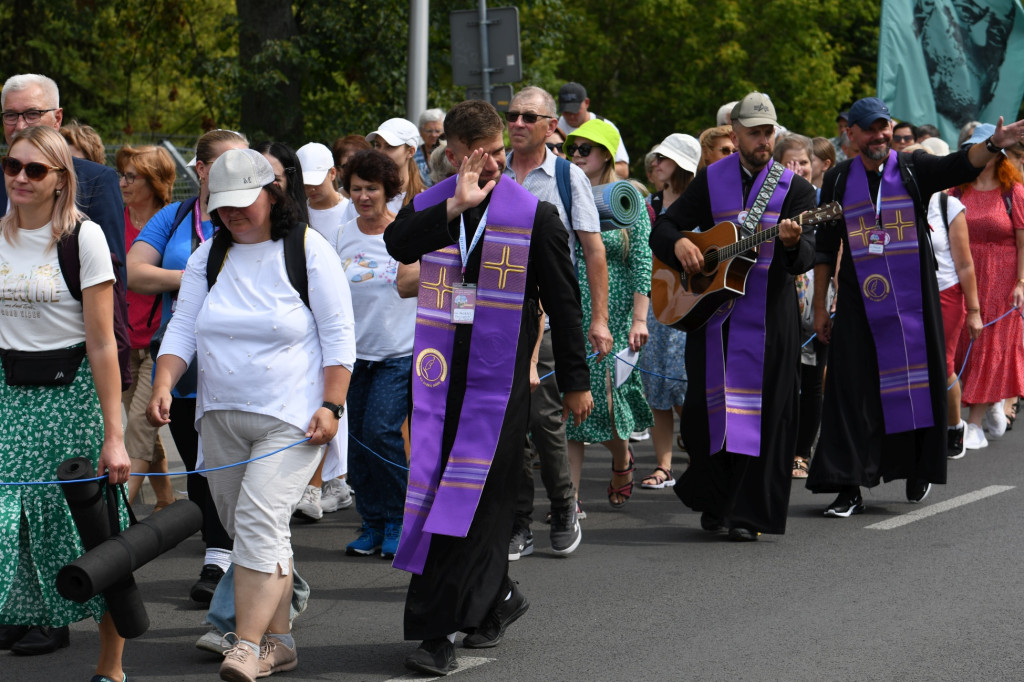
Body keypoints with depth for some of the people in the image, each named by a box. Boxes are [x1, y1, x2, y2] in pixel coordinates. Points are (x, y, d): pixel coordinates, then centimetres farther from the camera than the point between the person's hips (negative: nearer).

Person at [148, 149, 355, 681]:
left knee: (260, 519, -17)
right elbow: (182, 328, 7)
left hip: (291, 417, -6)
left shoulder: (309, 251, -4)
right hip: (220, 417, 6)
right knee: (242, 528, 8)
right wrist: (163, 385, -10)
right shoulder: (209, 256, 9)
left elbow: (338, 335, -4)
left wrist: (331, 406, -12)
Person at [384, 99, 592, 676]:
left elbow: (564, 301, 2)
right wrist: (457, 206, -24)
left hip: (501, 375, -4)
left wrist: (576, 382, 3)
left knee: (473, 499, -7)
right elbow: (397, 244, -16)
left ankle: (437, 630, -6)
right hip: (440, 370, 4)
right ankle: (496, 596, 26)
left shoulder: (535, 214, -2)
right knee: (437, 489, 8)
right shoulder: (430, 205, 6)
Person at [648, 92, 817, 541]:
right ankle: (714, 499, 23)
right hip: (708, 309, 2)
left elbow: (805, 259, -11)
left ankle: (748, 514, 1)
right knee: (704, 407, 4)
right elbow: (662, 227, 9)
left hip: (769, 316, -2)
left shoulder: (795, 188, 0)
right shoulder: (710, 180, 7)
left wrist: (792, 243, -34)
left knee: (763, 410, -4)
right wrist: (679, 244, -13)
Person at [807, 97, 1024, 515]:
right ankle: (848, 489, -5)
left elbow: (960, 165, -17)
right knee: (853, 391, -5)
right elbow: (825, 247, 9)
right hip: (859, 304, 0)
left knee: (918, 383, 5)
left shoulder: (913, 170, 2)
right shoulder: (838, 180, 6)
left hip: (913, 301, 0)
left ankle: (918, 470, 24)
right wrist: (820, 305, 7)